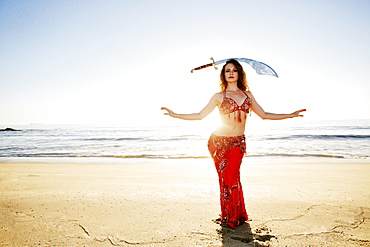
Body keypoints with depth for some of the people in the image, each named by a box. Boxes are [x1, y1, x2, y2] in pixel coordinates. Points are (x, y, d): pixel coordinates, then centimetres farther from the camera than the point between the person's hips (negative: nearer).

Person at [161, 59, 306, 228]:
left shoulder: (247, 95, 10)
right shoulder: (219, 96, 2)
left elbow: (264, 115, 14)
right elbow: (200, 115, 2)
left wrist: (291, 115, 13)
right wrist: (175, 115, -3)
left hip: (238, 143, 2)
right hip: (219, 142, -2)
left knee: (233, 179, 0)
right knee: (225, 179, 1)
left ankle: (236, 216, 21)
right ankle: (228, 216, 20)